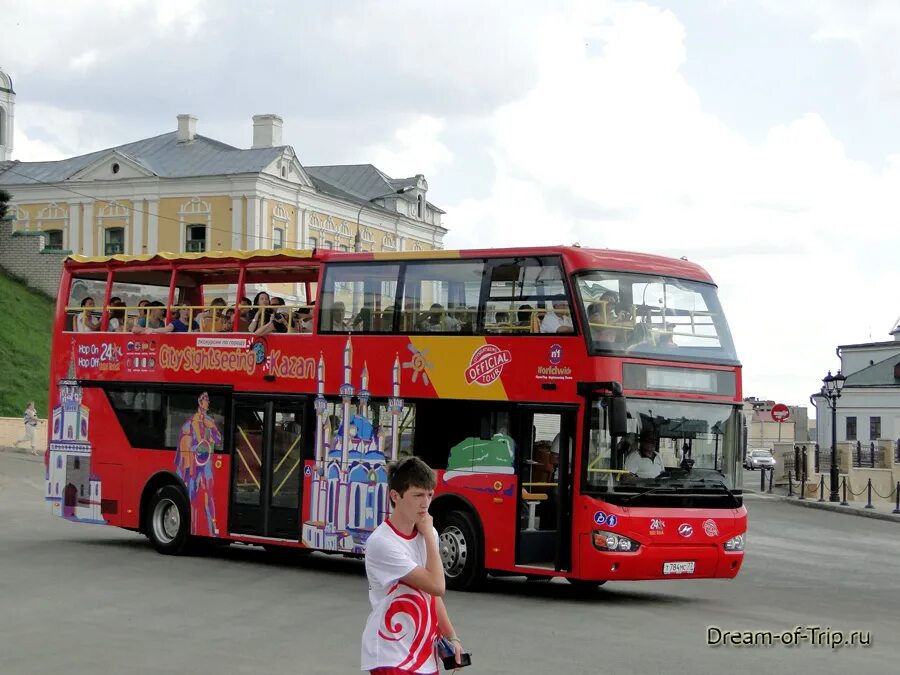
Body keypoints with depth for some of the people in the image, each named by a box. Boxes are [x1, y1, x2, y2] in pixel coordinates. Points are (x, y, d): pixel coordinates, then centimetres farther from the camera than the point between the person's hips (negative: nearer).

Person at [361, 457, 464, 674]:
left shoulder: (427, 534, 6)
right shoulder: (382, 543, -20)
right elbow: (437, 586, -22)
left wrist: (451, 638, 13)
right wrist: (429, 535, -15)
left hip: (425, 656, 8)